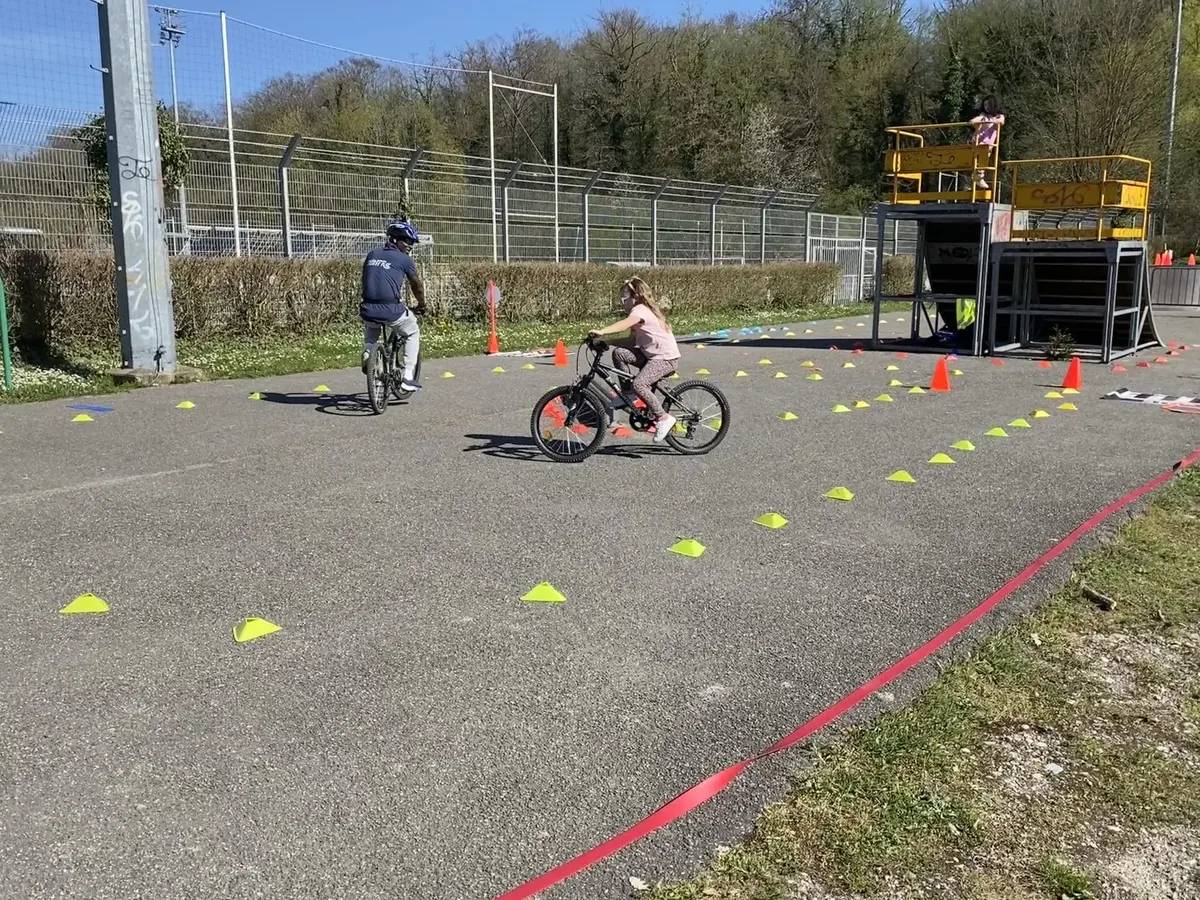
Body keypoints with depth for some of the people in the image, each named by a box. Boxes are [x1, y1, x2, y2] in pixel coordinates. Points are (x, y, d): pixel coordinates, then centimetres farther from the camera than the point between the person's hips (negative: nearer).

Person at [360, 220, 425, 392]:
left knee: (370, 327, 41)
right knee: (413, 333, 22)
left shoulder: (372, 255, 16)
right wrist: (421, 305, 31)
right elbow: (417, 285, 13)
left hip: (368, 310, 5)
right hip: (391, 310, -5)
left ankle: (367, 354, 19)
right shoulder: (404, 259, 3)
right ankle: (408, 377, 14)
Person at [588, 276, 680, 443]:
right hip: (652, 354, 10)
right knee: (618, 352, -7)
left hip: (666, 358, -10)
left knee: (639, 384, -28)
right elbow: (633, 340, 13)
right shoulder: (643, 309, 15)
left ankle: (663, 418, -15)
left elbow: (624, 324, -37)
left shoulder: (640, 310, -15)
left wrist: (602, 332, -48)